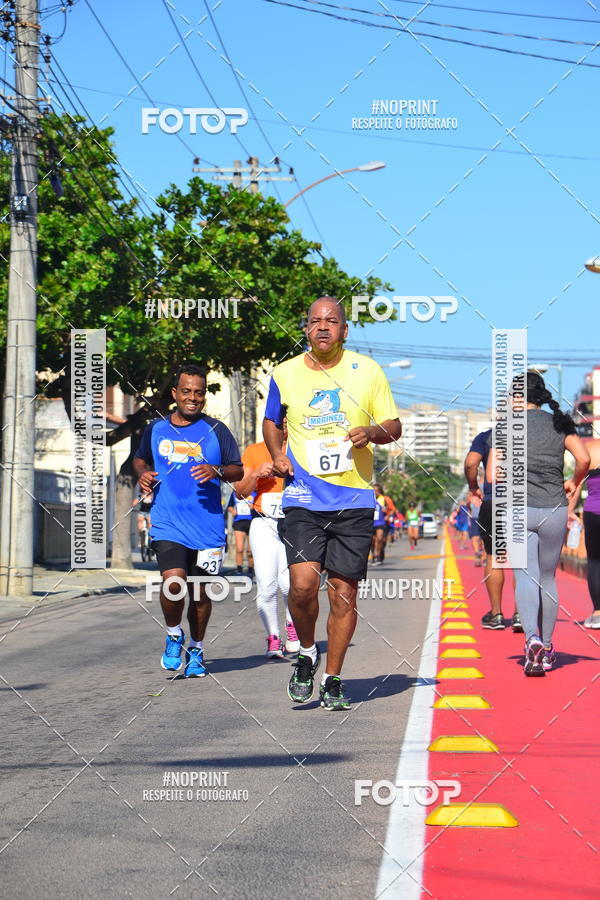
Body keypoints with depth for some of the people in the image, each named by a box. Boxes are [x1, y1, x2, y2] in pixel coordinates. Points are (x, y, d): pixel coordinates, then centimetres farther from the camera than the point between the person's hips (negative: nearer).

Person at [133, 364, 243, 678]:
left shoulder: (216, 430, 3)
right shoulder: (156, 429, 8)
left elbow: (238, 470, 6)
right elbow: (140, 458, 24)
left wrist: (217, 471, -14)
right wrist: (143, 473, 2)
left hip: (208, 526, 0)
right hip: (168, 524, 0)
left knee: (201, 593, 8)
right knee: (173, 581, -19)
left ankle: (196, 651, 28)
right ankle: (173, 635, 8)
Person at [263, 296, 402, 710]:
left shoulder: (367, 371, 3)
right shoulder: (285, 374, 6)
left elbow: (394, 426, 8)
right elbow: (272, 421, 24)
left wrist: (372, 433, -13)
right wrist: (278, 455, 5)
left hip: (354, 500, 0)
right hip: (304, 497, 0)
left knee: (344, 592, 1)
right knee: (303, 582, -15)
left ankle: (333, 680, 15)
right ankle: (307, 653, 14)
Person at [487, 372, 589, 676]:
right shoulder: (559, 423, 8)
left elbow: (492, 475, -5)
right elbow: (584, 459, -4)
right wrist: (574, 482, 14)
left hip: (518, 508, -2)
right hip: (554, 509, 2)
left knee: (525, 577, -4)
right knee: (548, 578, 14)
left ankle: (532, 638, -28)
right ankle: (547, 648, 20)